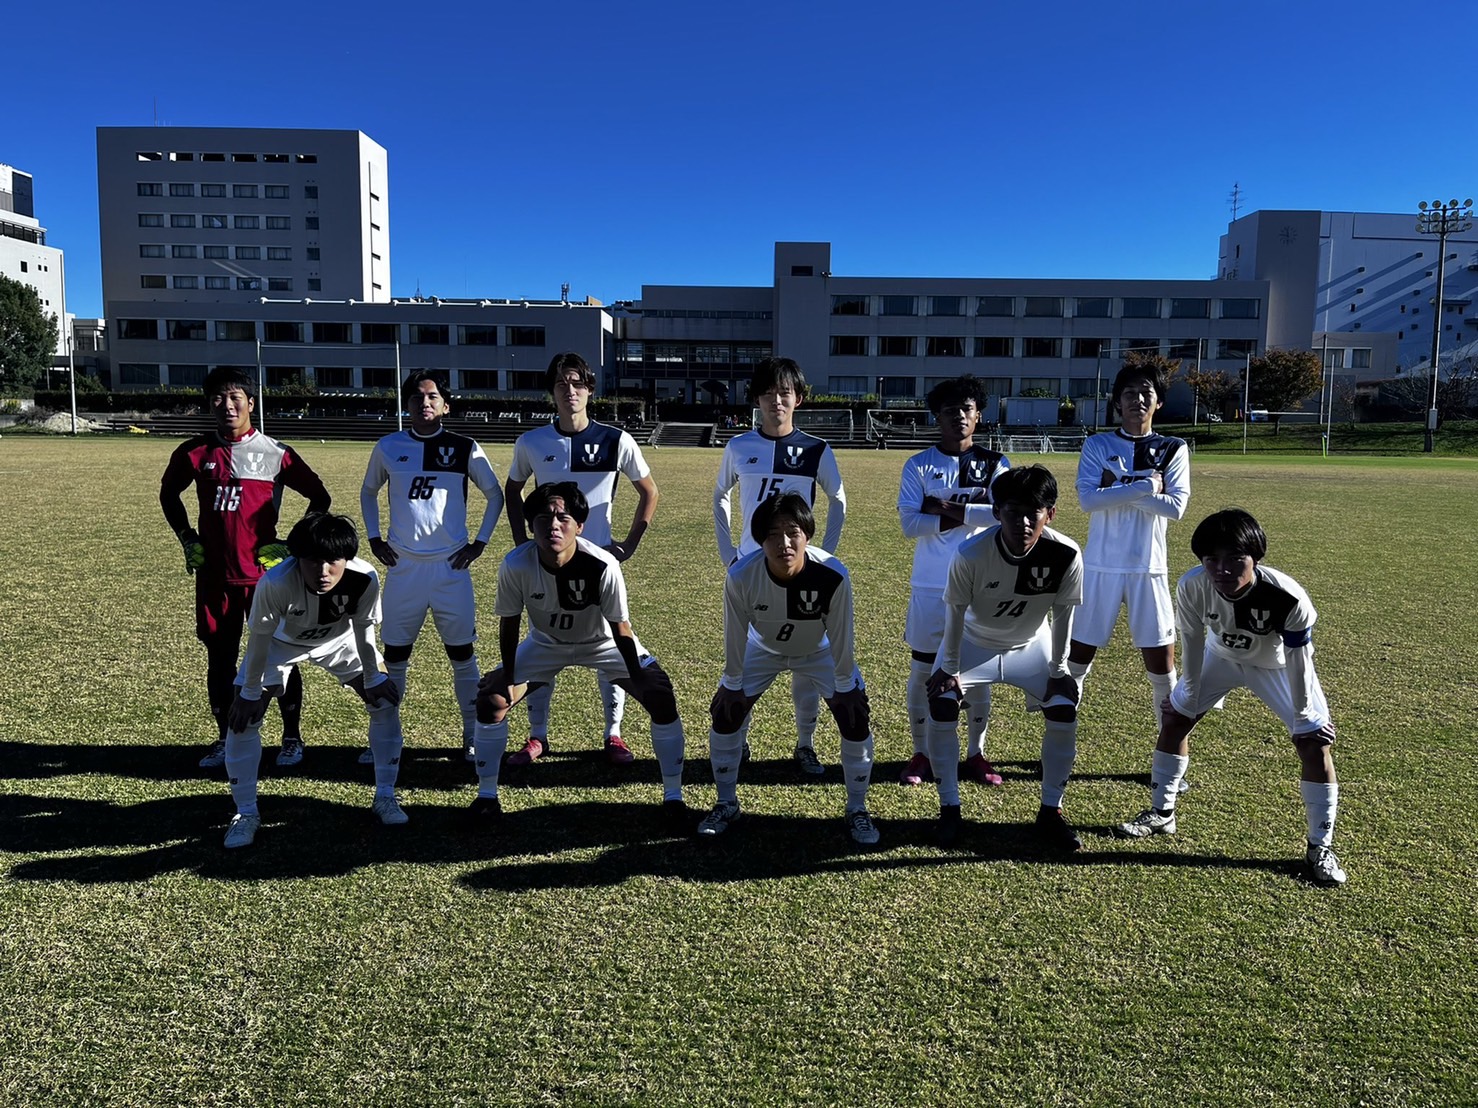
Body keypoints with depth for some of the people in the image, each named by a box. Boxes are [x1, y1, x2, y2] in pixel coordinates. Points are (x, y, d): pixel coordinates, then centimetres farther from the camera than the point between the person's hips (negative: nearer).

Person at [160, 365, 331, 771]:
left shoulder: (274, 454, -4)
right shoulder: (194, 453, 4)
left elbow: (320, 498, 3)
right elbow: (168, 495, 21)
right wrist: (187, 538, 10)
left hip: (265, 573, -3)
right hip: (213, 576, 3)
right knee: (219, 658, 10)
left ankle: (292, 738, 16)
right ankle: (225, 739, 24)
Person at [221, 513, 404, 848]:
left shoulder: (364, 578, -36)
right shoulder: (275, 583, -42)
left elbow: (363, 629, -16)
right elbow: (260, 637, -25)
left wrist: (372, 678, -5)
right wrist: (251, 692, -15)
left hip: (338, 639, 2)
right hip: (281, 642, -2)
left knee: (385, 701, -6)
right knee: (242, 716, -11)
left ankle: (385, 796, 11)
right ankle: (246, 813, 9)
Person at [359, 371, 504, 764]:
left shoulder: (464, 449, -1)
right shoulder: (388, 447, 4)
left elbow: (495, 496, 8)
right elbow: (368, 492, 19)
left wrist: (479, 543, 1)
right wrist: (374, 538, 9)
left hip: (451, 566, -1)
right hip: (403, 567, 2)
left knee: (462, 654, 3)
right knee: (395, 655, 8)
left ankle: (472, 736, 15)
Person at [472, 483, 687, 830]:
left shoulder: (603, 566, -35)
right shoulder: (515, 565, -30)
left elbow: (620, 628, -23)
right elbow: (509, 622, -13)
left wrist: (638, 678, -20)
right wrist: (507, 675, -10)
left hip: (604, 642, -2)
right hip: (545, 643, 2)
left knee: (662, 699, -17)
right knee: (491, 700, -12)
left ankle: (673, 797, 1)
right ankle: (486, 795, 11)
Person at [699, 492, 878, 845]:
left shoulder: (833, 575, -38)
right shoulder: (741, 576, -36)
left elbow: (840, 639, -23)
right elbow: (735, 636, -19)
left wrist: (844, 688, -13)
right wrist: (732, 685, -10)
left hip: (818, 651, -1)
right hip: (763, 649, 1)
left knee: (856, 720, -9)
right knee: (725, 714, -5)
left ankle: (857, 810, 13)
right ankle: (726, 804, 18)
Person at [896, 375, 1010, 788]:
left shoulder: (995, 465, 3)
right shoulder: (918, 466, 0)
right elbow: (910, 525, -11)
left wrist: (945, 508, -16)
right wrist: (970, 515, -14)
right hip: (930, 587, 0)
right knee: (923, 670, 5)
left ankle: (975, 754, 23)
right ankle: (921, 754, 19)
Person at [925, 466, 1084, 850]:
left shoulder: (1066, 555, -30)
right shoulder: (970, 554, -34)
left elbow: (1062, 614, -14)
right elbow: (956, 612, -19)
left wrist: (1057, 671, -6)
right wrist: (950, 669, -11)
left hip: (1031, 643, 2)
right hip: (975, 641, -1)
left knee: (1064, 713, -10)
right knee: (941, 707, -16)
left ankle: (1050, 812, 10)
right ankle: (949, 809, 2)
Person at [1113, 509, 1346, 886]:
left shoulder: (1288, 598, -40)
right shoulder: (1192, 587, -33)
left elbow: (1298, 660, -25)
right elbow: (1193, 640, -15)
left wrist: (1303, 715, -14)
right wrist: (1191, 692, -3)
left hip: (1277, 666, -2)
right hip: (1221, 656, 3)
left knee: (1315, 742, -10)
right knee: (1174, 718, 4)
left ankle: (1320, 847, 8)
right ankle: (1160, 813, 24)